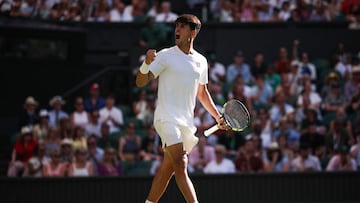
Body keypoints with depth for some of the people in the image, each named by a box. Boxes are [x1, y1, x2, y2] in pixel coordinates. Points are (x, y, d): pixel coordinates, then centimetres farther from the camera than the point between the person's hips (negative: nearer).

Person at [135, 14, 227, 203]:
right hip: (167, 118, -5)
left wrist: (218, 116, 20)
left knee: (167, 170, 7)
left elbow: (202, 92, 26)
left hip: (187, 122, 5)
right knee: (181, 166, -17)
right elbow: (140, 82, -8)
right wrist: (147, 63, -27)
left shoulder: (201, 61, 13)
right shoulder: (165, 55, -2)